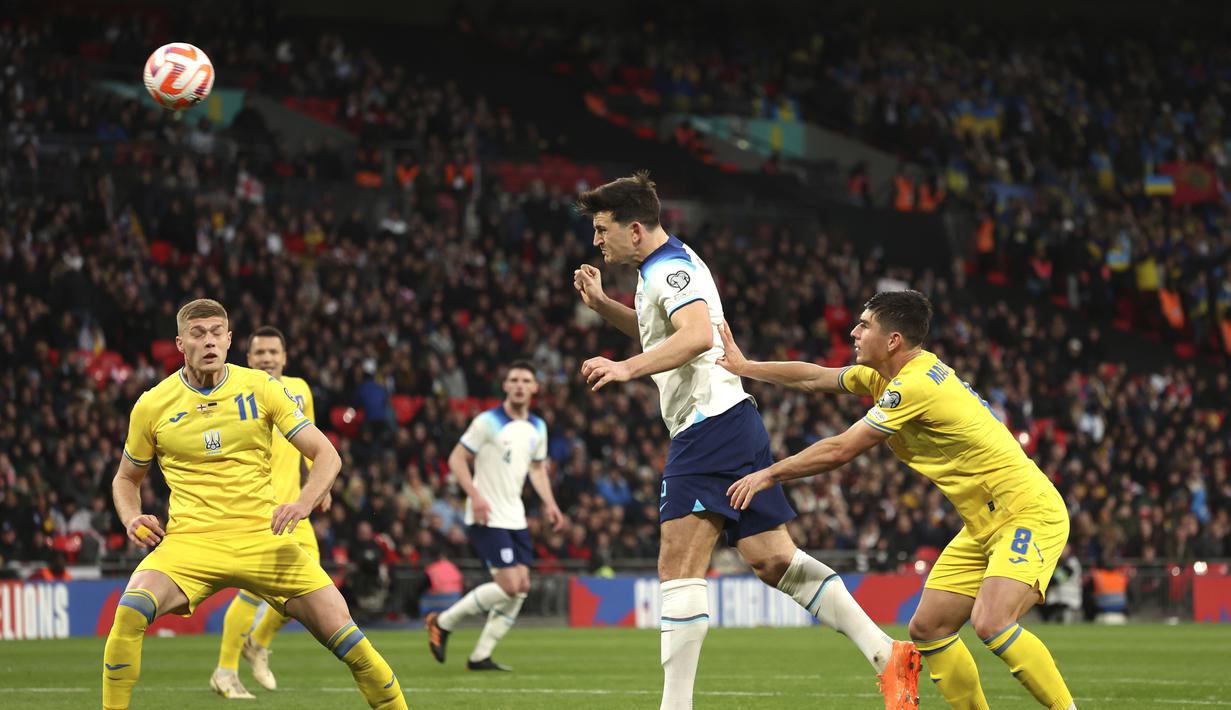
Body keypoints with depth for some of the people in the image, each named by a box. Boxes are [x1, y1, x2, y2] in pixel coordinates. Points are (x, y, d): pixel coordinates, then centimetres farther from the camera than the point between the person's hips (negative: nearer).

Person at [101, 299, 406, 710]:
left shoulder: (260, 387, 3)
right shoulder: (152, 406, 4)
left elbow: (326, 455, 4)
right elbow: (126, 479, 19)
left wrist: (304, 503, -16)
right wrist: (132, 519, -3)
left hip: (263, 537, 0)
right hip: (190, 542, 0)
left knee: (344, 637, -11)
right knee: (130, 611, -30)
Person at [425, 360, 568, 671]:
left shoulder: (537, 428, 11)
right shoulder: (488, 422, -10)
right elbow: (457, 459, -8)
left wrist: (549, 503, 10)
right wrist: (475, 495, -21)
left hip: (515, 517, 8)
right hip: (487, 518, -8)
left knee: (521, 588, -1)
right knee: (509, 586, -16)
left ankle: (481, 656, 7)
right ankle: (443, 622, 1)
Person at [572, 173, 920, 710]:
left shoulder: (669, 269, -11)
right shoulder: (664, 267, 21)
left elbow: (697, 335, -29)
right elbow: (660, 333, 39)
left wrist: (627, 368, -36)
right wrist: (603, 305, 25)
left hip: (709, 424, -11)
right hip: (732, 424, 11)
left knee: (678, 568, -14)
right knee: (773, 560, 7)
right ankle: (887, 654, 3)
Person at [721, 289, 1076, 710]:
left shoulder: (914, 386, -21)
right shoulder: (888, 375, 8)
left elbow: (839, 451, -17)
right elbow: (815, 378, 22)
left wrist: (768, 475, -6)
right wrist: (745, 368, 22)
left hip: (1028, 514, -10)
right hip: (984, 524, 10)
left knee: (990, 624, -29)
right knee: (927, 629, 5)